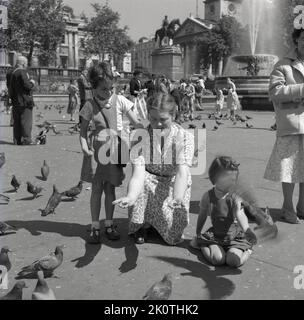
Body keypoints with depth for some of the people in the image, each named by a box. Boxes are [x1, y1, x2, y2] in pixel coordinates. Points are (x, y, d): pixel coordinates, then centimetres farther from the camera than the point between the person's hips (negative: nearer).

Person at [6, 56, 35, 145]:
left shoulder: (10, 73, 12)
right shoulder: (22, 72, -15)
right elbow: (27, 86, -19)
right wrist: (32, 83, 1)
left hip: (15, 101, 8)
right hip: (25, 101, -8)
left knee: (17, 122, 12)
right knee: (26, 121, -4)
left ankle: (17, 140, 16)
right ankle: (26, 140, -5)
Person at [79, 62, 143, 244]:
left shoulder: (119, 100, -3)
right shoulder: (90, 105, -3)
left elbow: (136, 123, -1)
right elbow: (83, 130, 2)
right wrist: (85, 147, -15)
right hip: (98, 148, 0)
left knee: (110, 188, 10)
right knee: (96, 188, 4)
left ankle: (109, 224, 23)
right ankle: (95, 227, 14)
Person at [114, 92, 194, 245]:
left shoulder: (184, 137, -24)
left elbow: (182, 174, -36)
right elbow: (138, 174, -34)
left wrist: (177, 198, -57)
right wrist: (130, 197, -56)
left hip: (174, 184, 0)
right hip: (150, 180, 1)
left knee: (173, 236, -12)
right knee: (143, 181, -36)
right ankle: (141, 225, -9)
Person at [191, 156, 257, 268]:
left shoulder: (235, 199, -16)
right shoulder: (208, 196, -8)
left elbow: (240, 215, -36)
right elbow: (202, 216, 9)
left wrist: (247, 230, -57)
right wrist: (198, 235, 19)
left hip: (235, 237, -1)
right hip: (215, 235, 2)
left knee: (234, 261, -26)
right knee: (218, 259, -24)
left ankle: (247, 251, 7)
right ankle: (201, 246, 6)